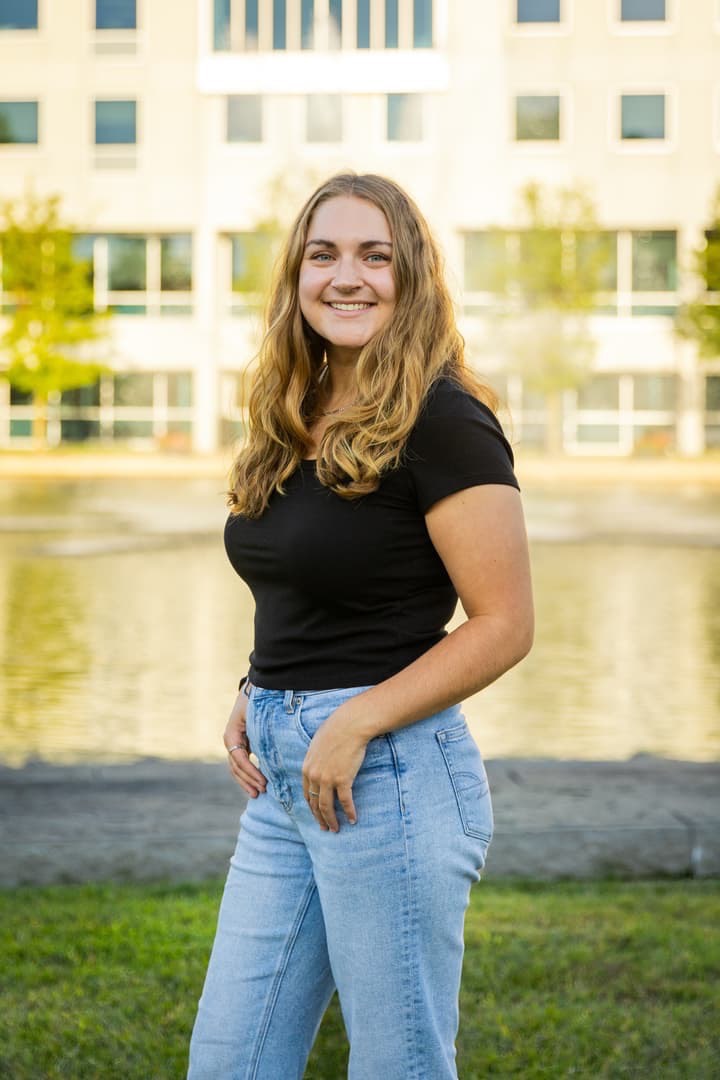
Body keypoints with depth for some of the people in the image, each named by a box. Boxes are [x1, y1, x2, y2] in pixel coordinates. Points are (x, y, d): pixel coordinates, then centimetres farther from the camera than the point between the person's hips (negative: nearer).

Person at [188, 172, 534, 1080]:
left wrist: (355, 723, -18)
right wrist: (253, 698, 6)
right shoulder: (299, 423, 11)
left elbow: (503, 626, -15)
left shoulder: (444, 420, -13)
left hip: (389, 776, -8)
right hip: (281, 776, 8)